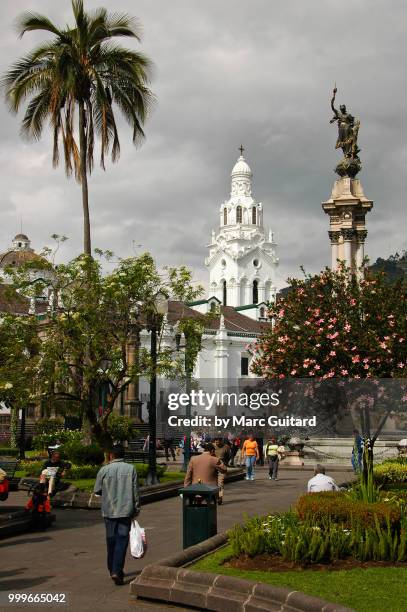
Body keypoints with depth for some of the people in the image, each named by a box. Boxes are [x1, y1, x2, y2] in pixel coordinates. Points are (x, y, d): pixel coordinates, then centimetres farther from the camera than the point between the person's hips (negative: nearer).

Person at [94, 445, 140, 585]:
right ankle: (116, 571, -13)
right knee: (122, 540, -2)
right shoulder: (131, 469, -3)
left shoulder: (104, 470, -4)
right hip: (125, 510, -1)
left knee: (111, 540, 14)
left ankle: (113, 569, 24)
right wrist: (136, 508, 9)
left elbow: (97, 490, 4)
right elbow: (135, 491, -1)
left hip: (109, 510, 1)